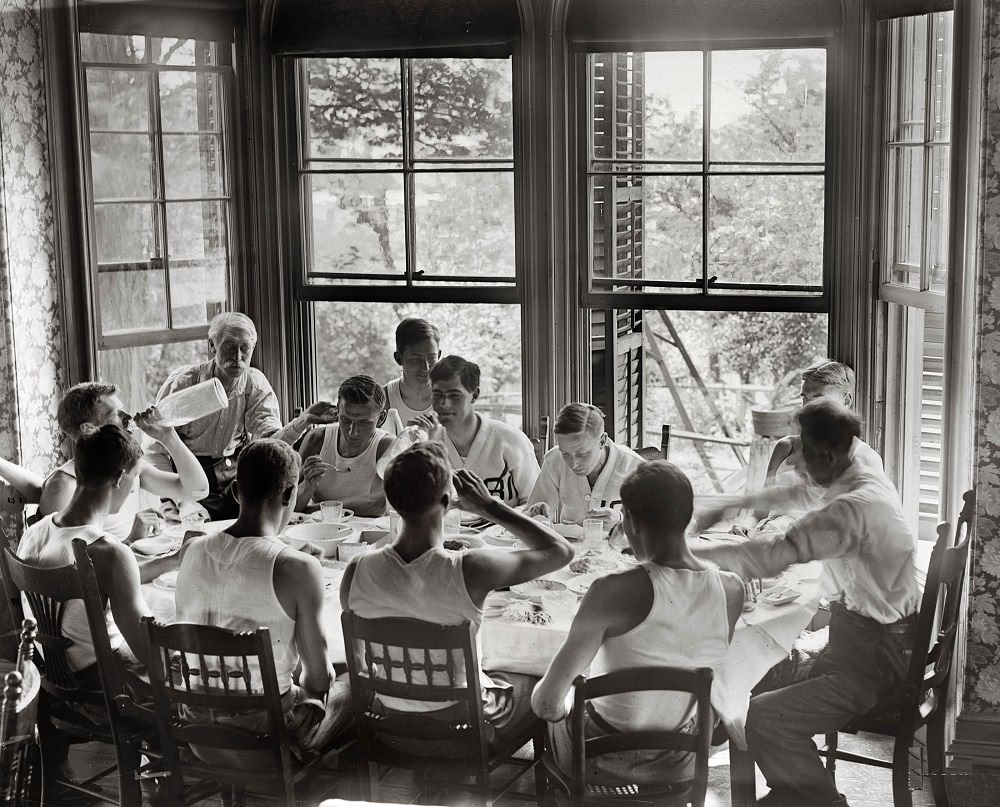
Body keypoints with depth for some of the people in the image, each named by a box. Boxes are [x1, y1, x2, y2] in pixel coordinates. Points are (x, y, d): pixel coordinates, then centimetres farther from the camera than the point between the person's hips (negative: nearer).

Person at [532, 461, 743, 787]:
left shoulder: (614, 591, -29)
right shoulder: (732, 590, -15)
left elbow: (546, 704, -20)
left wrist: (547, 700, 3)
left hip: (605, 765, -4)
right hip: (679, 767, 4)